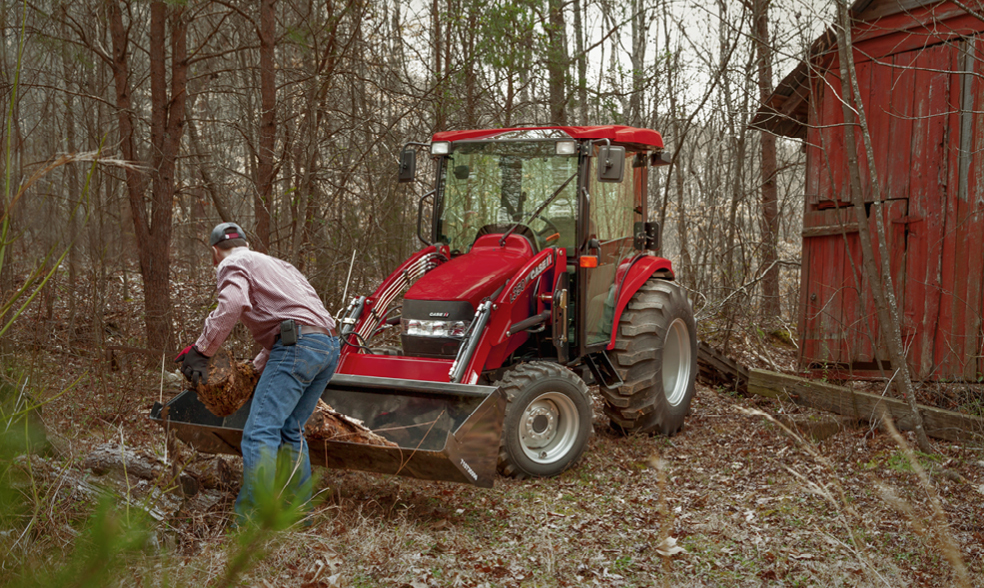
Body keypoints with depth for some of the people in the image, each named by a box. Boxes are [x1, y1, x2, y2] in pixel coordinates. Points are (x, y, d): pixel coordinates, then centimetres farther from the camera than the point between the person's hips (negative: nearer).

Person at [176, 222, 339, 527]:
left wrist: (201, 350, -9)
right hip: (329, 346, 9)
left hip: (298, 344, -9)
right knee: (289, 431, 17)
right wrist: (258, 368, 39)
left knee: (260, 432, -11)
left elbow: (232, 305, -14)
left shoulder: (233, 265, 8)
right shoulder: (274, 263, 34)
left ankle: (251, 521, -18)